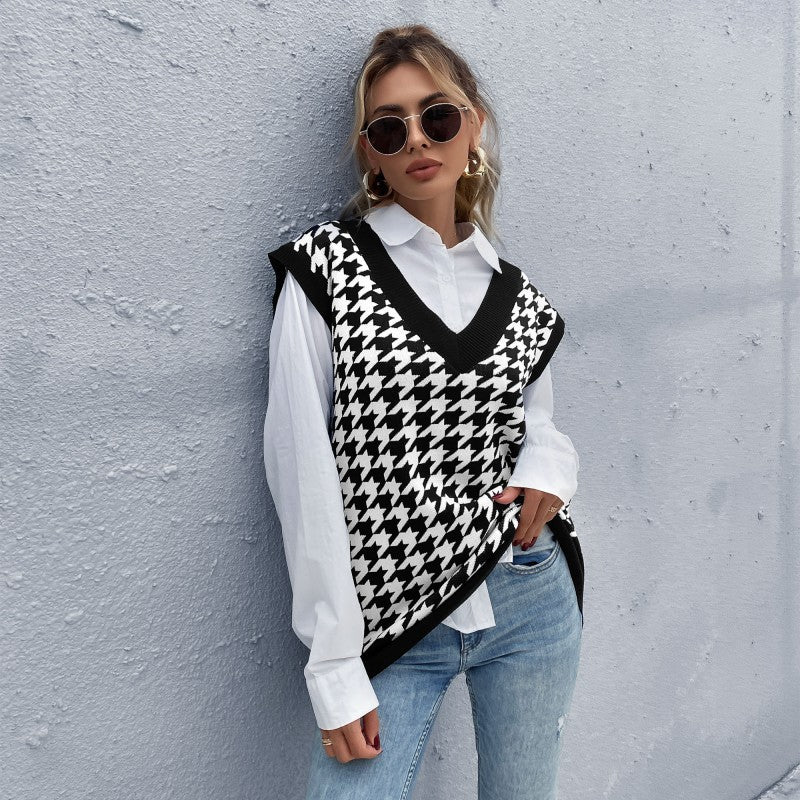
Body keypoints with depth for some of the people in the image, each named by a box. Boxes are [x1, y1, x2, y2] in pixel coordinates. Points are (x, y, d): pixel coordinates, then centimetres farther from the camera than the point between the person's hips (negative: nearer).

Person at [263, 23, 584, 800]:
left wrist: (548, 469, -8)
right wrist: (336, 667, -12)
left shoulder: (515, 295, 5)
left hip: (532, 601, 4)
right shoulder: (326, 269, -7)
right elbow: (302, 467, -10)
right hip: (393, 622, -3)